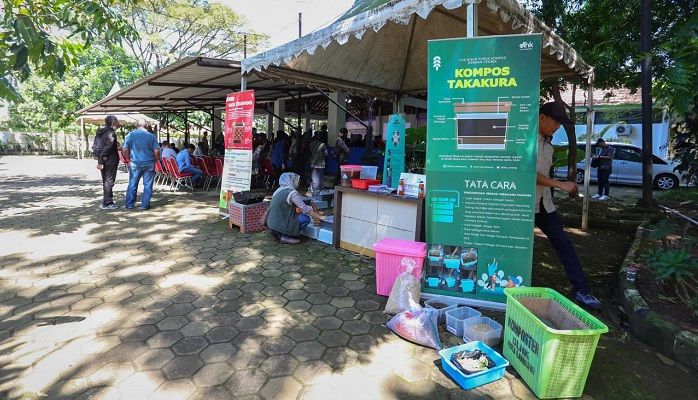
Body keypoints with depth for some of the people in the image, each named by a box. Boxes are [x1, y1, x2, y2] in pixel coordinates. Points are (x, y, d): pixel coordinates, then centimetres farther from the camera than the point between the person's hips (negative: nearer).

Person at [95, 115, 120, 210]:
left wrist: (99, 160, 16)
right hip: (110, 162, -9)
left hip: (102, 162, 9)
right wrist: (102, 160, -16)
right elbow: (107, 148, -21)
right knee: (109, 182, -3)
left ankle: (106, 201, 26)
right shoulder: (111, 133, -15)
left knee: (105, 182, 17)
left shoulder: (99, 133, 14)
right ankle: (107, 203, 1)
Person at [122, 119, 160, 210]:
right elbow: (156, 151, -9)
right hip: (149, 164, -1)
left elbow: (125, 149, -2)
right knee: (147, 185, 6)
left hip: (135, 163, 2)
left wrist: (129, 158, 13)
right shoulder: (151, 136, -5)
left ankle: (129, 204, 20)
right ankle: (145, 205, 8)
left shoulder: (131, 135, -1)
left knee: (132, 184, 13)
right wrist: (156, 160, 7)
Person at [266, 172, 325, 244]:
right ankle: (286, 237, -3)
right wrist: (319, 216, 0)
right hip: (280, 225, -9)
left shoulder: (279, 190, 11)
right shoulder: (291, 192, -15)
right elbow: (305, 208, -12)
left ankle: (280, 233, 14)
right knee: (306, 218, -2)